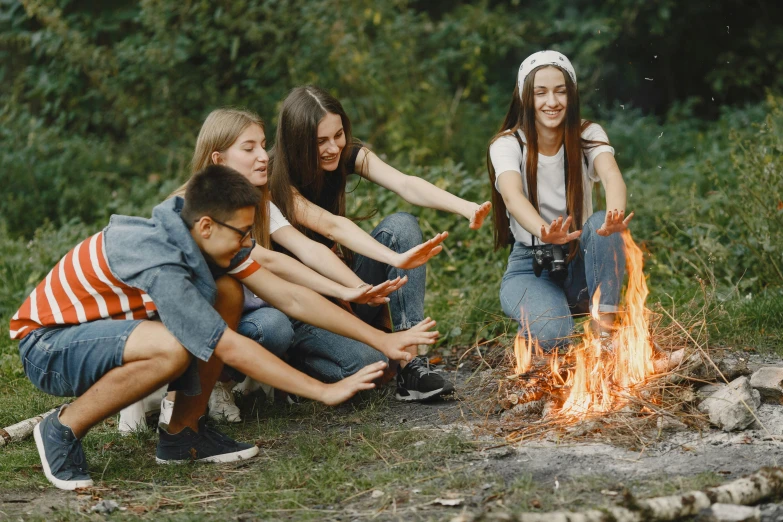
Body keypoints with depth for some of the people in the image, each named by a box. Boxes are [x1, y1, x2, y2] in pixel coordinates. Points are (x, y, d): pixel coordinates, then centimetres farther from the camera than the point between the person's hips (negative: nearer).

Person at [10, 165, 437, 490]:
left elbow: (289, 297, -5)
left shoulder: (208, 240, -8)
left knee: (227, 291, -6)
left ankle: (182, 432, 2)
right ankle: (65, 428, -13)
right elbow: (229, 348, -30)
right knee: (171, 349, -36)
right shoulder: (158, 262, -32)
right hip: (45, 347, -8)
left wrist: (382, 340, -8)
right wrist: (325, 392, -29)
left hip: (103, 326, 8)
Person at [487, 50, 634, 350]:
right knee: (551, 334, -32)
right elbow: (512, 197, -32)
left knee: (601, 225, -32)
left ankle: (605, 330, -22)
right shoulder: (507, 145, -11)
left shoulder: (588, 135, -5)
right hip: (529, 265, -2)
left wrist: (616, 214, -52)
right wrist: (545, 232, -56)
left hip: (579, 260, 2)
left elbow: (612, 176, -27)